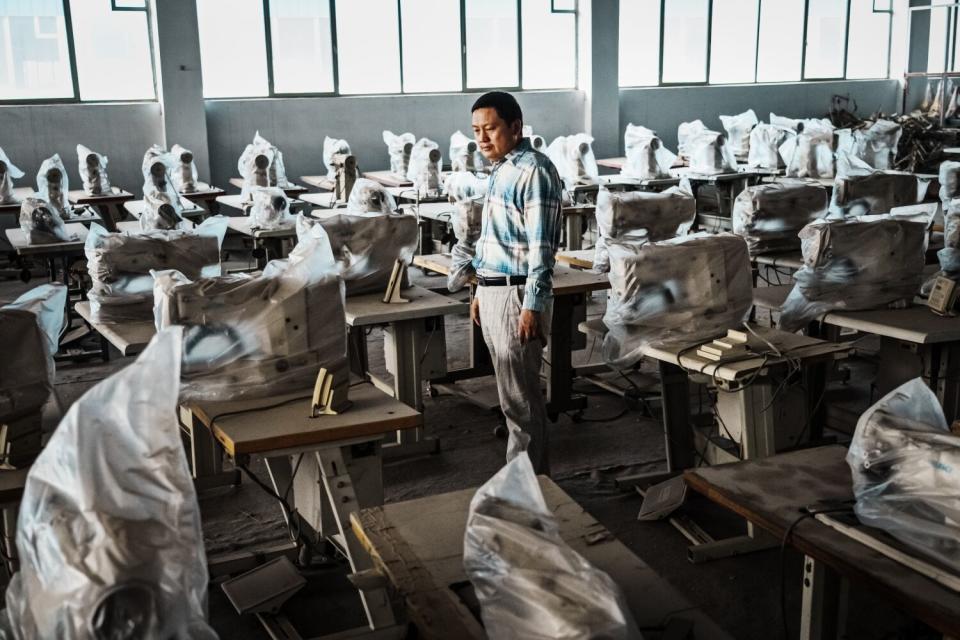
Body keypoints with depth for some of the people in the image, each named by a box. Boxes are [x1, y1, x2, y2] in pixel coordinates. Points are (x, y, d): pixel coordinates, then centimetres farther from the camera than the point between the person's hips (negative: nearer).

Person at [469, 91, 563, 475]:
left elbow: (541, 245, -19)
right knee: (513, 393, 16)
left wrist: (532, 306, -22)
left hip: (517, 295, -10)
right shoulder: (502, 169, 14)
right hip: (493, 293, 10)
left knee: (520, 399, -3)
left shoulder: (533, 171, -15)